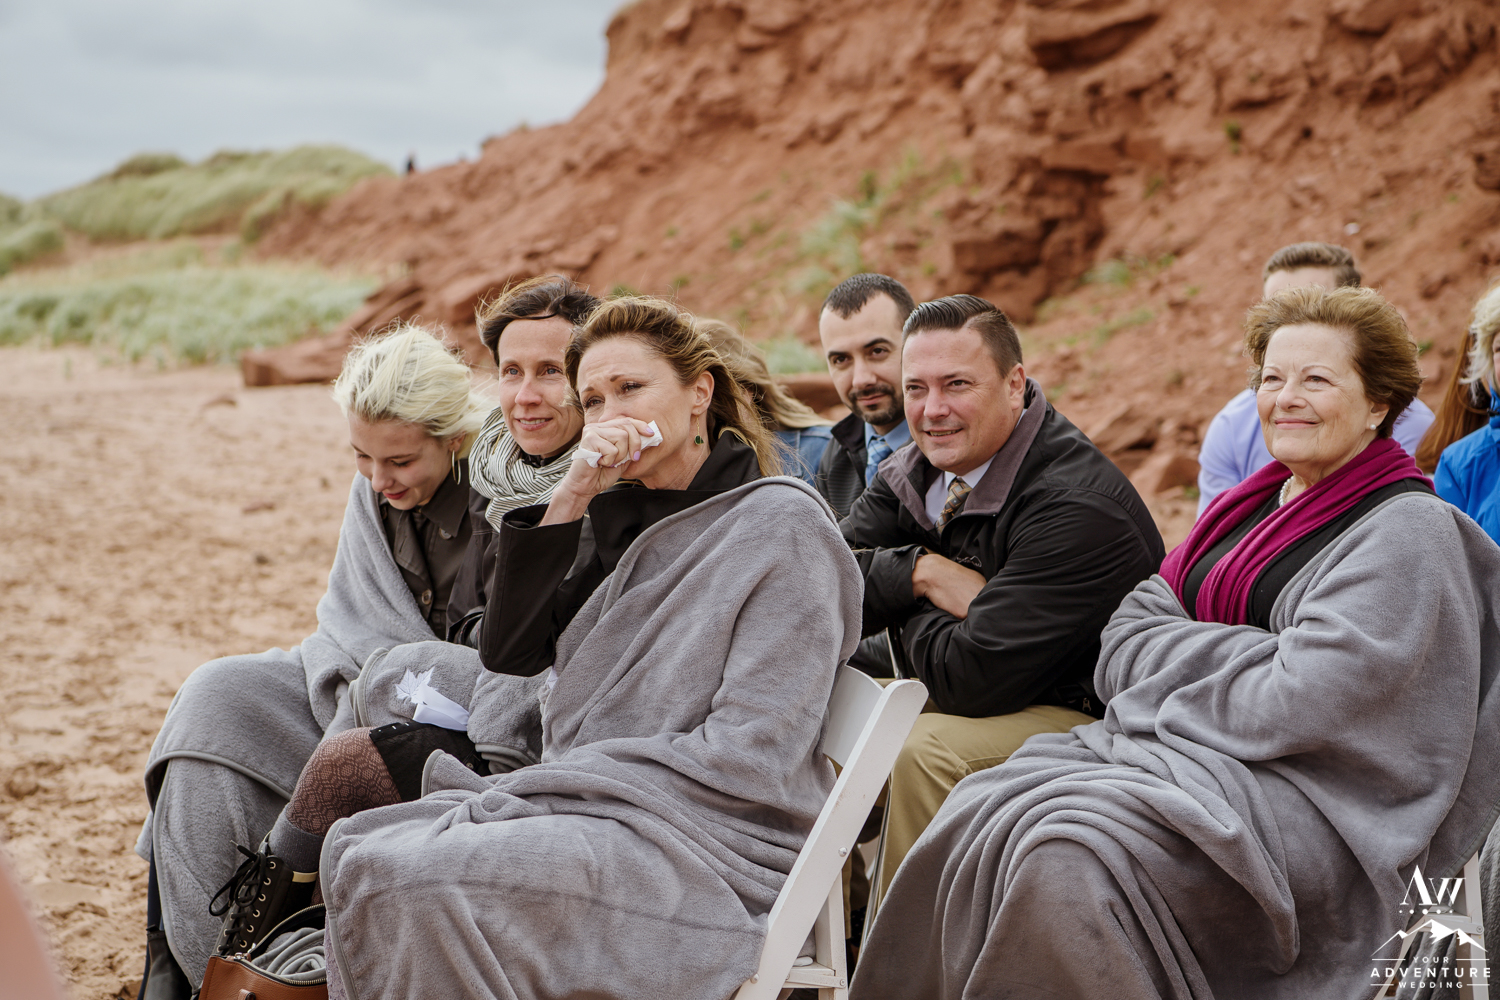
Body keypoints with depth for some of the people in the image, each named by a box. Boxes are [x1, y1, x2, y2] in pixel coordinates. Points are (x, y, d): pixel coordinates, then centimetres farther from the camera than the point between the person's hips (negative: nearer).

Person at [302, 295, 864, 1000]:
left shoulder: (780, 521, -6)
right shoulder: (620, 520, 17)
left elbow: (751, 756, -14)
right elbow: (512, 651, 6)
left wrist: (577, 782, -13)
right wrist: (569, 501, -4)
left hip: (706, 848, -7)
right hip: (592, 807, 8)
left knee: (404, 882, -24)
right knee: (354, 846, -9)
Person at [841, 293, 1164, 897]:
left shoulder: (1077, 506, -25)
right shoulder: (915, 474, 2)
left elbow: (972, 678, -27)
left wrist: (910, 608, -8)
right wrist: (922, 572, -20)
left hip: (1087, 721, -8)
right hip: (961, 708, 8)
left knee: (927, 754, -32)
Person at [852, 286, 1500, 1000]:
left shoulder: (1408, 532, -6)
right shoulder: (1249, 507, 18)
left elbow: (1304, 704, -16)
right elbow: (1124, 644, 11)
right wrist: (1248, 654, -7)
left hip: (1299, 799, -7)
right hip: (1169, 752, 8)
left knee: (1068, 857, -32)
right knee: (974, 820, -18)